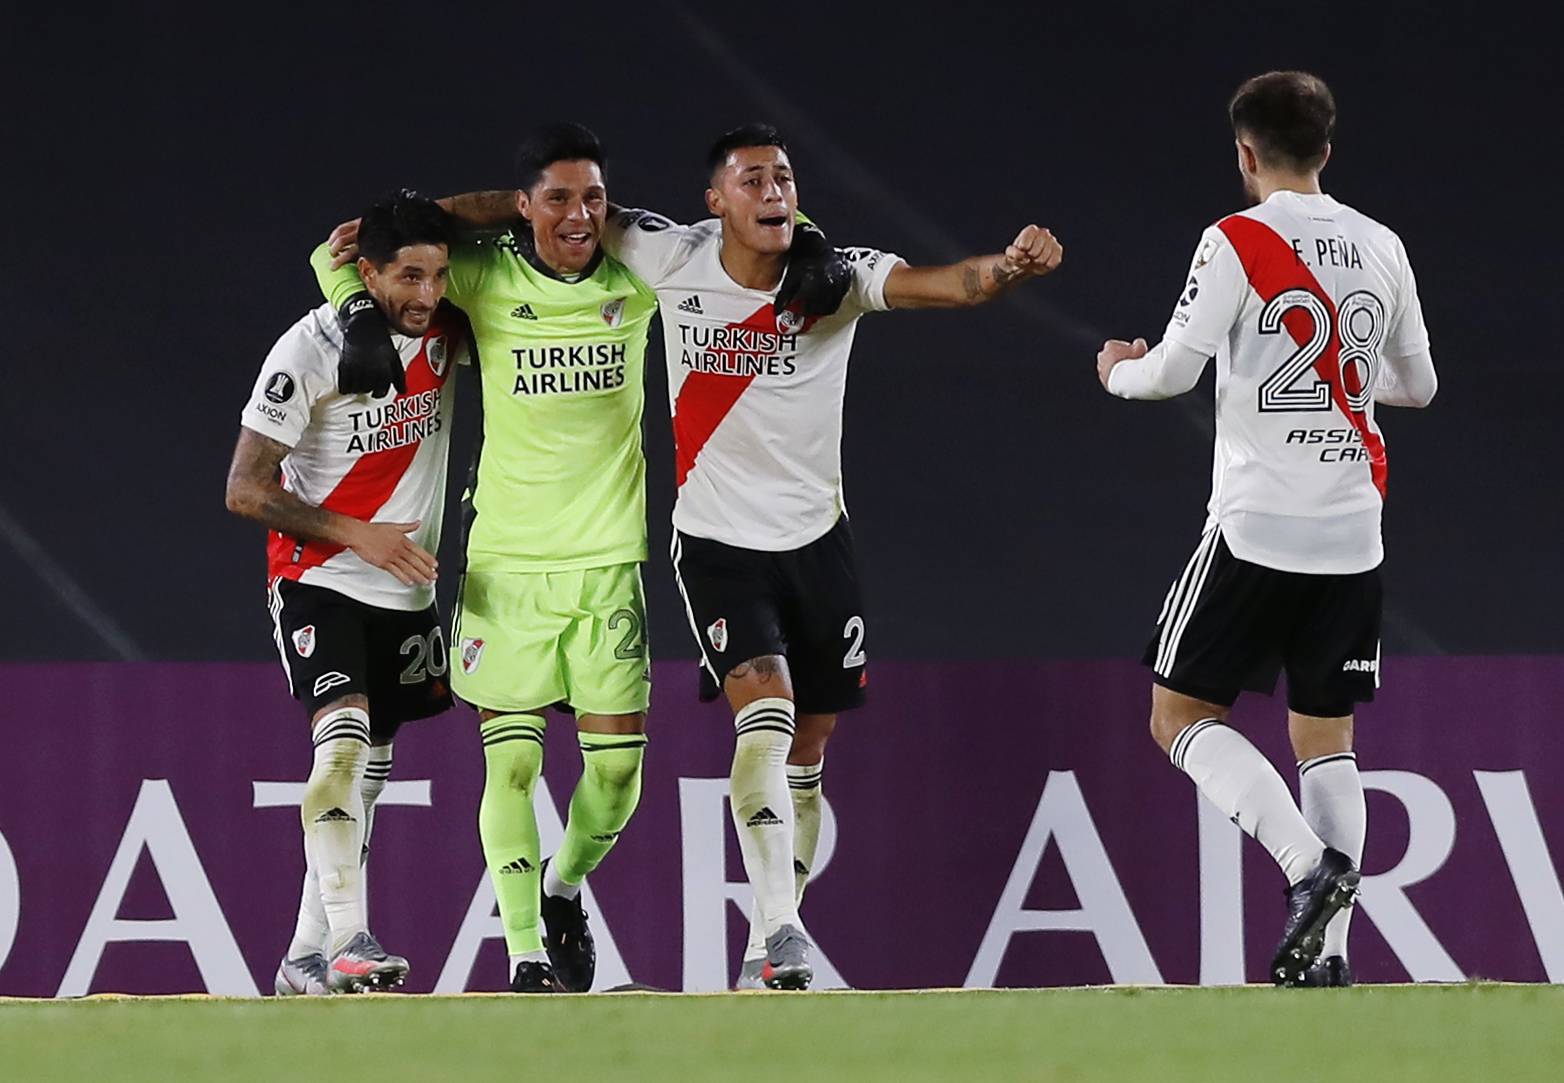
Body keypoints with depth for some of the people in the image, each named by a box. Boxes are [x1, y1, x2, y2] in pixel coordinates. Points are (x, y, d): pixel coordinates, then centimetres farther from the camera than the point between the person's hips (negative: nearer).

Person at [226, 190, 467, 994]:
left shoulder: (447, 334, -1)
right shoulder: (312, 348, -17)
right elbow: (246, 490, -15)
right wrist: (360, 536, -22)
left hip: (406, 590, 6)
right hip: (318, 582, -6)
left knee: (368, 772, 10)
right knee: (344, 739, -26)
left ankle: (306, 958, 18)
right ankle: (347, 938, -32)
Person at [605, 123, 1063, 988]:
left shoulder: (836, 276, -9)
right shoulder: (672, 259, -8)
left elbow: (944, 285, -25)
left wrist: (1009, 266, -45)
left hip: (815, 539, 2)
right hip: (718, 542, -2)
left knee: (806, 756, 9)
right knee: (764, 717, -23)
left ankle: (766, 952, 23)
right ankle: (778, 929, -29)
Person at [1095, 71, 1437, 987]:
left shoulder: (1238, 242, -8)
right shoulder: (1383, 249, 8)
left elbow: (1173, 371, -9)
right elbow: (1417, 386, 18)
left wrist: (1120, 371, 13)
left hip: (1257, 526, -5)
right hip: (1353, 535, 5)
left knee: (1182, 715, 3)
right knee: (1327, 739, 11)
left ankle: (1310, 863, -17)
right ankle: (1330, 947, 1)